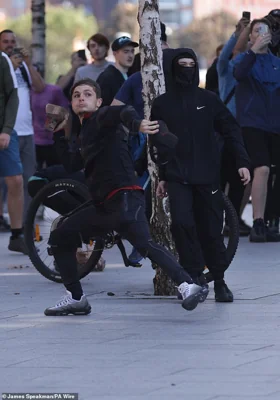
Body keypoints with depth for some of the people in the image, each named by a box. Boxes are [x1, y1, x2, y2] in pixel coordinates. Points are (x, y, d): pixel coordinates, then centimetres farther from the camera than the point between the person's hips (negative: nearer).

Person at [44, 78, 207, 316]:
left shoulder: (101, 118, -1)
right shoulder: (86, 131, 24)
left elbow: (123, 112, -25)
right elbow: (72, 164, 38)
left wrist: (136, 124, -47)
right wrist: (60, 134, 36)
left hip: (125, 200, -9)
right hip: (104, 205, 9)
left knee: (145, 245, -28)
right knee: (60, 238, 15)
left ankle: (188, 286, -38)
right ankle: (76, 298, 21)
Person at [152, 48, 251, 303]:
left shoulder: (208, 100, 3)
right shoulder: (162, 104, 4)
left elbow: (231, 130, 3)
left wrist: (242, 162, -7)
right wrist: (161, 177, 9)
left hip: (207, 176, 0)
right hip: (178, 177, 0)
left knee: (211, 229, 2)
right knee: (181, 222, -19)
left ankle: (219, 281, 15)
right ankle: (195, 275, -8)